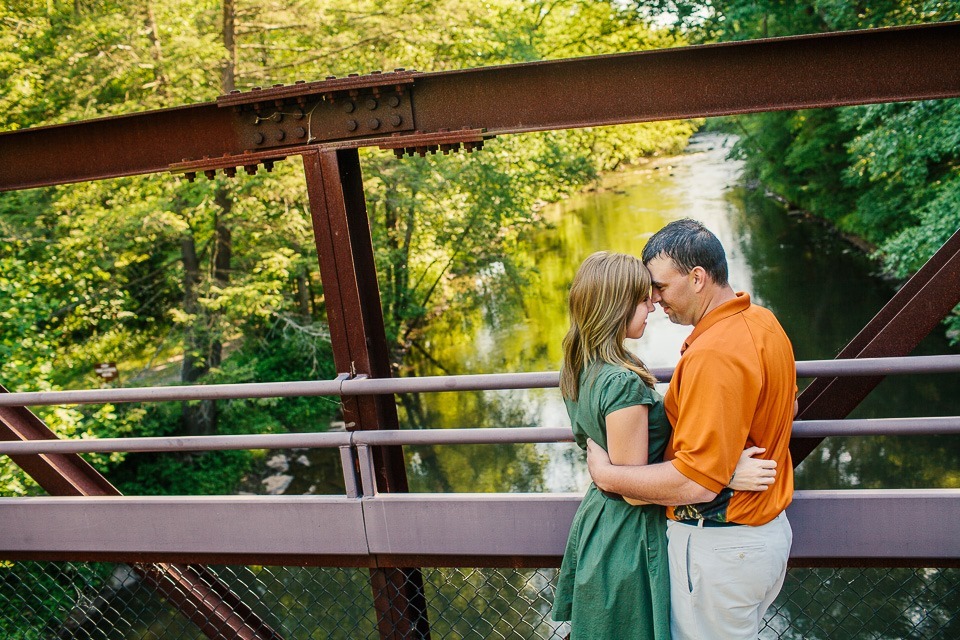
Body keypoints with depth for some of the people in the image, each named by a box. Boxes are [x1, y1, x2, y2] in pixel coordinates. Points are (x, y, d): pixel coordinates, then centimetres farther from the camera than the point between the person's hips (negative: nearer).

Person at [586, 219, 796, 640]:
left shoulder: (714, 355, -28)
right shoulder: (763, 322, 4)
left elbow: (696, 482, -30)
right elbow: (787, 405, 22)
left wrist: (605, 474, -18)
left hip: (720, 550, -10)